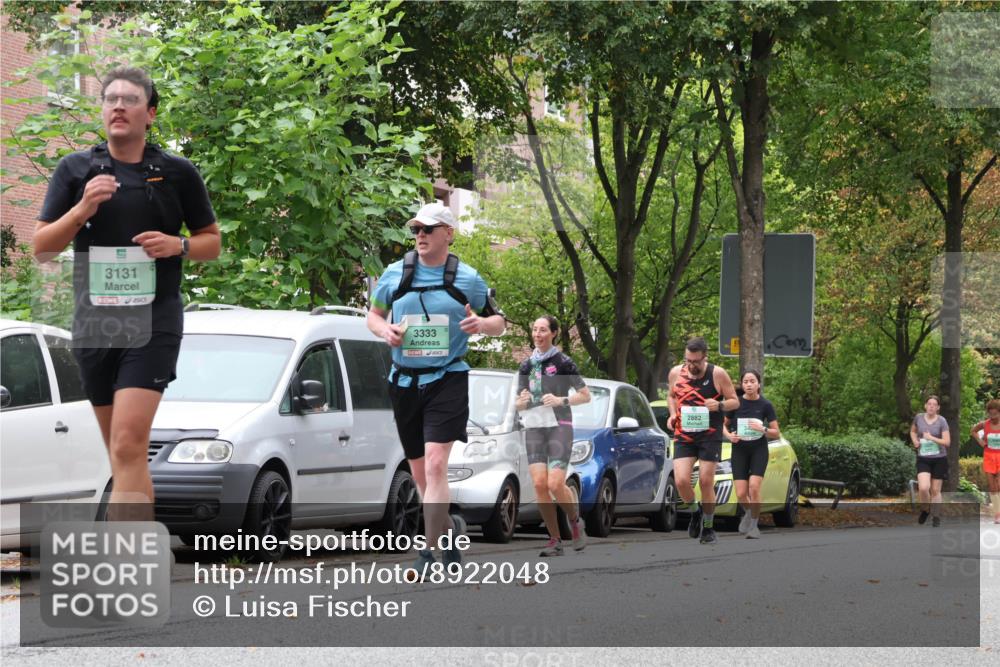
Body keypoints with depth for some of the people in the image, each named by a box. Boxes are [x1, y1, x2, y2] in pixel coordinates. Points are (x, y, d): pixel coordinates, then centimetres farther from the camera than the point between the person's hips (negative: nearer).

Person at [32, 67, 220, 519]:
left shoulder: (178, 173, 3)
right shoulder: (76, 170, 6)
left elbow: (212, 242, 13)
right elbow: (41, 248, 4)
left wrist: (178, 245, -9)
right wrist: (82, 209, -13)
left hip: (154, 322, -3)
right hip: (94, 323, 4)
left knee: (129, 445, -19)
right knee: (122, 453, 13)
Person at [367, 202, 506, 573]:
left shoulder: (467, 279, 1)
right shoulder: (394, 274, 6)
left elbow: (499, 322, 10)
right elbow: (373, 315, 18)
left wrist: (482, 323, -14)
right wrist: (384, 330, -5)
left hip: (448, 380, -4)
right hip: (404, 382, 4)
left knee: (435, 465, -18)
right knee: (419, 472, 10)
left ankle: (430, 551, -18)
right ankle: (449, 528, 35)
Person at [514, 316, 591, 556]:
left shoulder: (563, 363, -1)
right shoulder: (526, 366, 14)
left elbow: (585, 395, 0)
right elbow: (518, 404, 19)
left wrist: (561, 400, -14)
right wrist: (524, 401, -4)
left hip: (559, 427, -5)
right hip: (534, 428, 5)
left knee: (555, 484, -17)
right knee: (539, 484, -9)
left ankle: (576, 521, 12)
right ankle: (555, 540, -1)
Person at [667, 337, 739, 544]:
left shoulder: (718, 374, -7)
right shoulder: (675, 373, 1)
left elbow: (735, 402, 0)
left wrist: (719, 405, -21)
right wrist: (673, 414, 1)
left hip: (710, 436, -2)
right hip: (683, 436, 2)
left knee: (706, 482, -2)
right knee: (681, 481, -12)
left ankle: (708, 528, 16)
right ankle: (695, 512, 20)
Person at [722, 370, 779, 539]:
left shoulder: (765, 405, -7)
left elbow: (776, 433, -3)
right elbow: (724, 425, 9)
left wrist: (763, 429, -22)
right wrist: (729, 435, -13)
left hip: (759, 450, -1)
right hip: (739, 451, 1)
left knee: (754, 487, -20)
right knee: (741, 494, -6)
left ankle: (754, 525, -1)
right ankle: (748, 513, 29)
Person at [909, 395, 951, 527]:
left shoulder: (941, 421, -6)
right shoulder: (919, 418, 1)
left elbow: (947, 442, -10)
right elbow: (913, 431, 21)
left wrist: (931, 438, -18)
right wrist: (915, 441, 3)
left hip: (939, 459, -1)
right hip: (923, 459, 1)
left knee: (935, 490, 6)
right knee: (923, 487, -18)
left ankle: (936, 517, 23)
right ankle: (924, 510, 10)